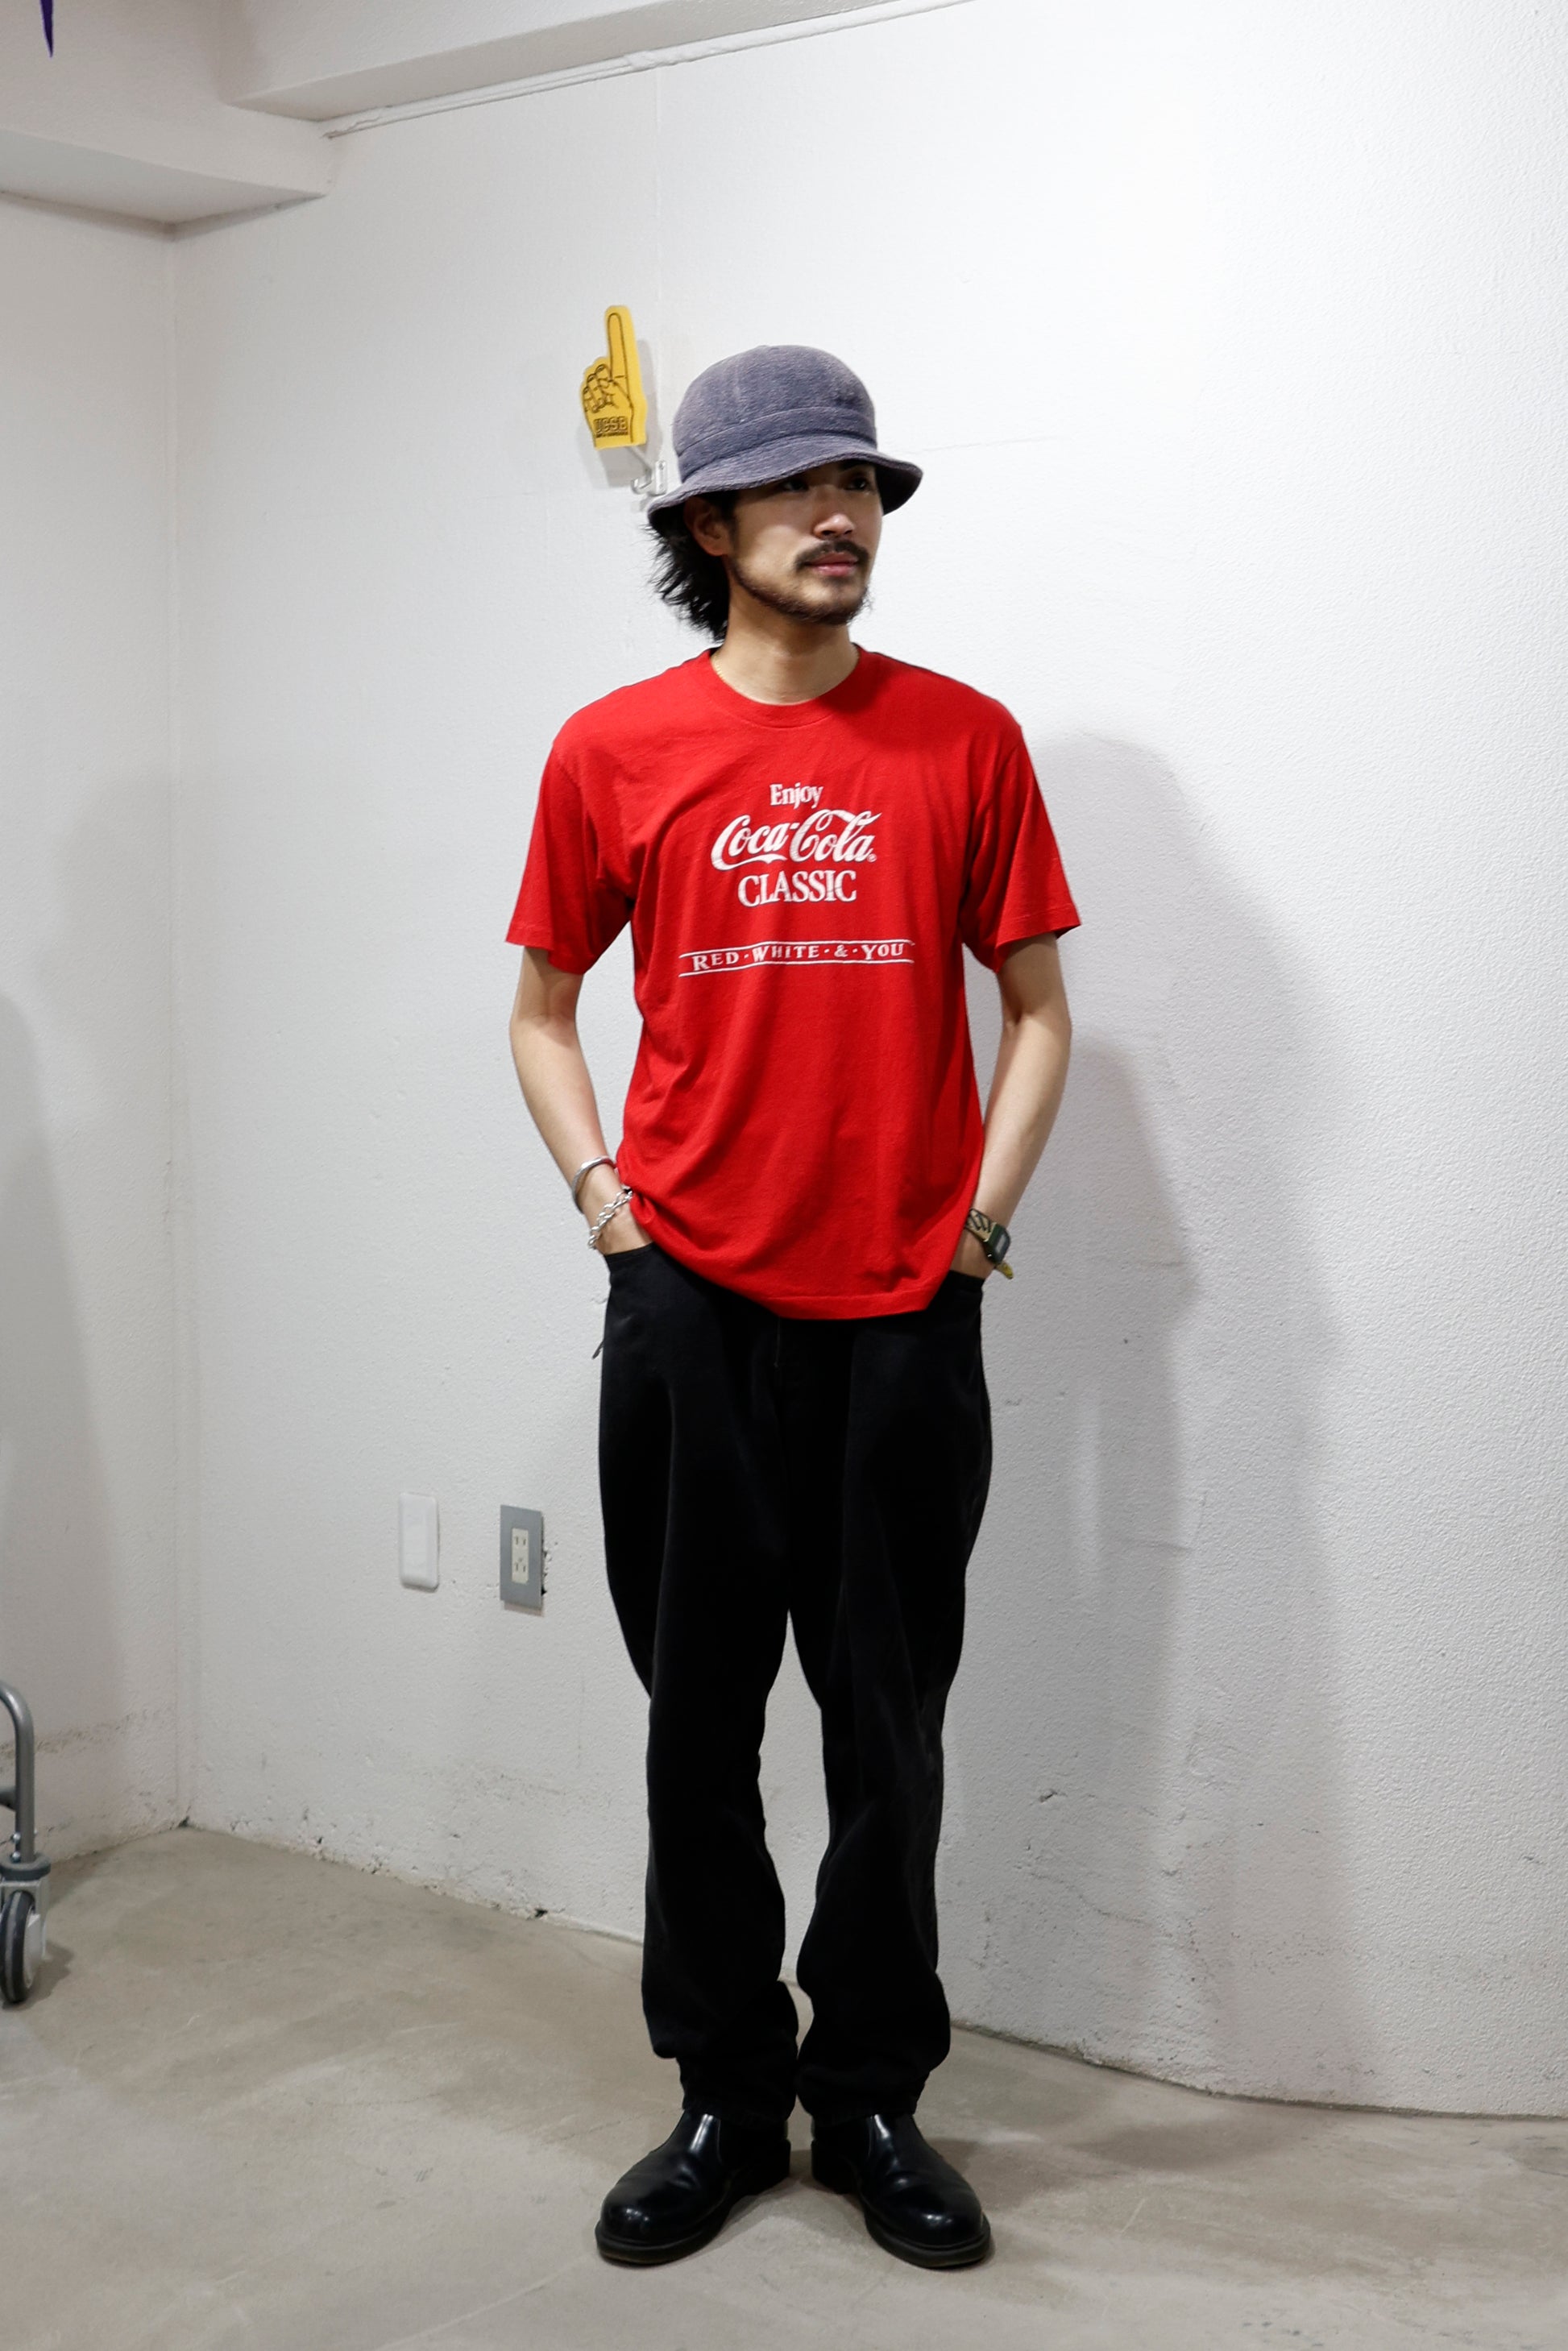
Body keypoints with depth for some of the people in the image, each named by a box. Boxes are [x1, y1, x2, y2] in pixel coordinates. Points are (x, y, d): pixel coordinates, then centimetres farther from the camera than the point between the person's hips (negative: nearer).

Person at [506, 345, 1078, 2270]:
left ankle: (873, 2101, 25)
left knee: (889, 1733, 8)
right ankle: (723, 2097, 25)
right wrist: (599, 1188, 0)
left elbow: (1036, 1009, 9)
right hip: (692, 1306, 0)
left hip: (906, 1312, 0)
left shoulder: (962, 740, 3)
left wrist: (985, 1208, -2)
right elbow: (542, 1009, 13)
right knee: (702, 1726, 9)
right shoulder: (614, 753, 3)